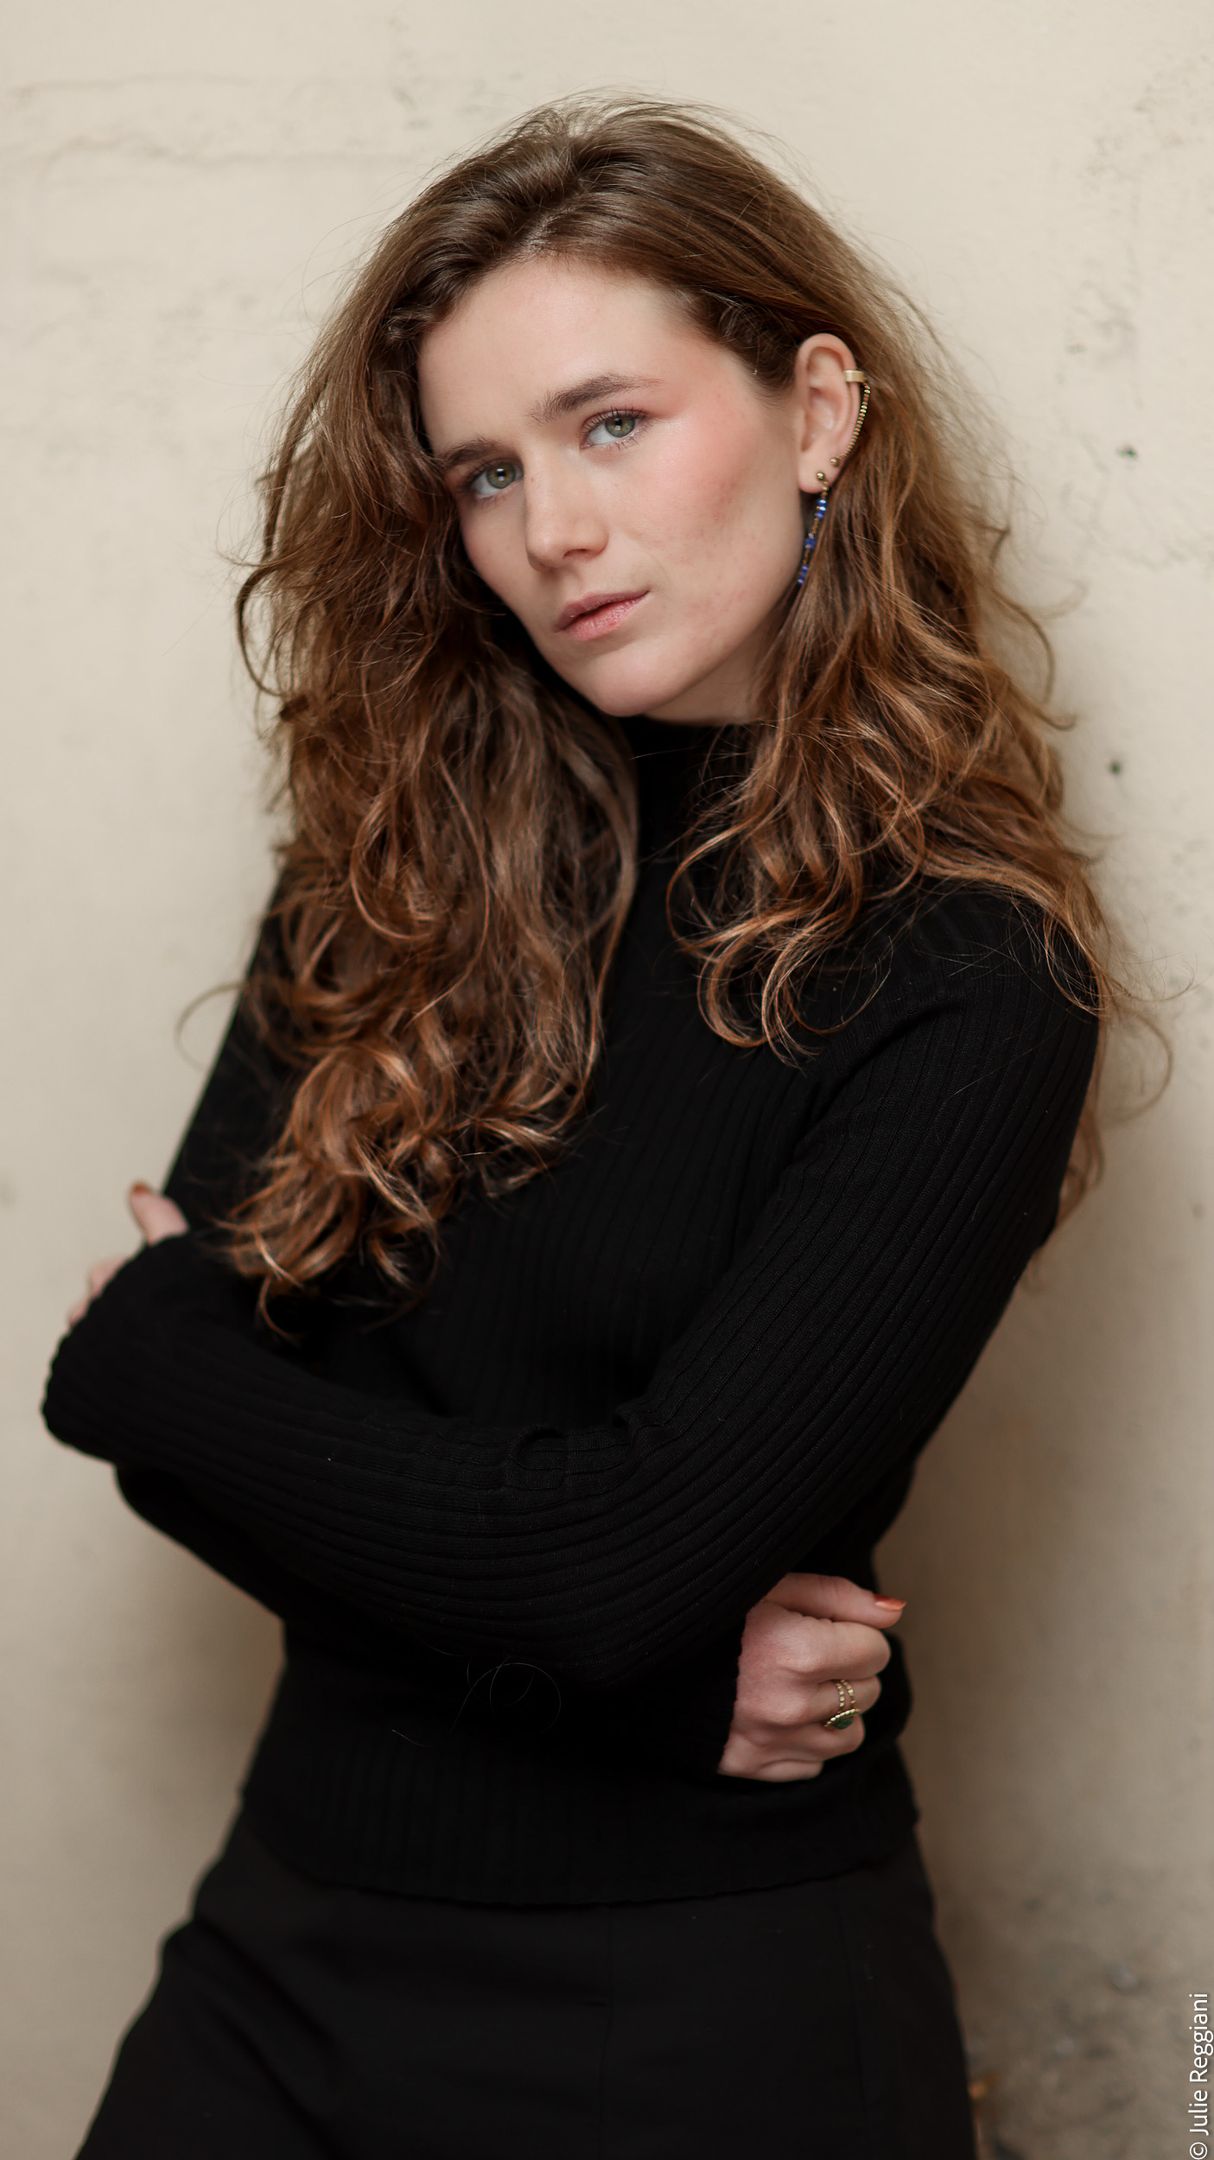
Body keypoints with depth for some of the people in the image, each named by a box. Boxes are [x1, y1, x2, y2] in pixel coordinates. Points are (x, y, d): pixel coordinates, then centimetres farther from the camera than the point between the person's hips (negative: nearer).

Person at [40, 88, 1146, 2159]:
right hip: (294, 1929, 4)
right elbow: (179, 1399, -5)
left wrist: (130, 1349, -7)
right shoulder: (399, 863, 0)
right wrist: (650, 1648, -16)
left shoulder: (965, 977, -14)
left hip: (702, 1992, -4)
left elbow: (624, 1558, -21)